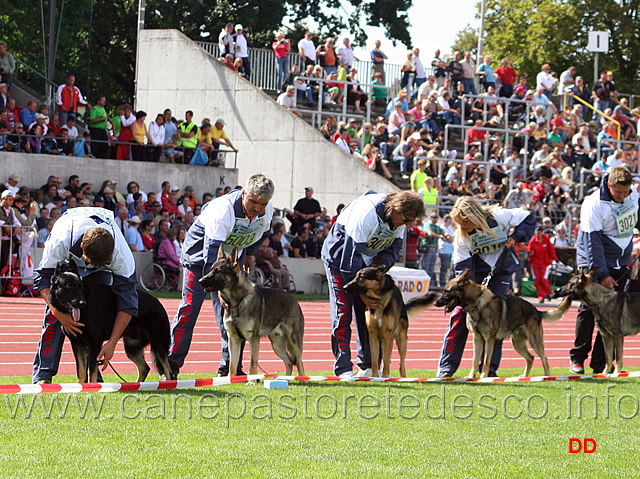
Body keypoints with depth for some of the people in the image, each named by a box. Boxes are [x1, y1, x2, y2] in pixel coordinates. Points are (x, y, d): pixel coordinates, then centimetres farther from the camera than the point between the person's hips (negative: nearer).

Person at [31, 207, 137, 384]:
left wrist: (112, 343, -33)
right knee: (54, 312, -19)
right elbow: (43, 278, -28)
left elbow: (127, 302, -31)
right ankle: (42, 375, -19)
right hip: (66, 260, -1)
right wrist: (59, 313, -41)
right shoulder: (59, 242, -43)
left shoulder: (121, 252, -39)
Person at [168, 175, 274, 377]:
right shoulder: (223, 210, -37)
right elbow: (212, 249, -42)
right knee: (190, 307, -12)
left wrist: (248, 253, 21)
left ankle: (230, 366, 2)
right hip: (200, 250, -6)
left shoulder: (267, 210, -16)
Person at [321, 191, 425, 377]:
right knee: (343, 311, -13)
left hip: (368, 260, 7)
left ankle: (368, 366, 3)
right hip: (340, 256, -7)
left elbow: (393, 249, 0)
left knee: (371, 311, -1)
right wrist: (362, 293, -29)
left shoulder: (400, 220, -13)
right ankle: (343, 368, -14)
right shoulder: (365, 215, -35)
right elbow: (350, 259, -32)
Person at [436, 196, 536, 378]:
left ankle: (490, 368, -2)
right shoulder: (461, 236, -20)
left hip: (502, 269, 0)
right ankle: (447, 367, -7)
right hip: (476, 270, 0)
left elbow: (528, 218, -8)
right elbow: (462, 267, -20)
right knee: (461, 313, -12)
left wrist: (515, 237, -21)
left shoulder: (497, 217, -24)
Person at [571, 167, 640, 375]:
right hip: (593, 262, -5)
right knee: (588, 310, -6)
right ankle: (578, 358, 5)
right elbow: (593, 242, -21)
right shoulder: (593, 204, -21)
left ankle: (600, 363, 1)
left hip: (621, 263, 5)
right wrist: (602, 275, -24)